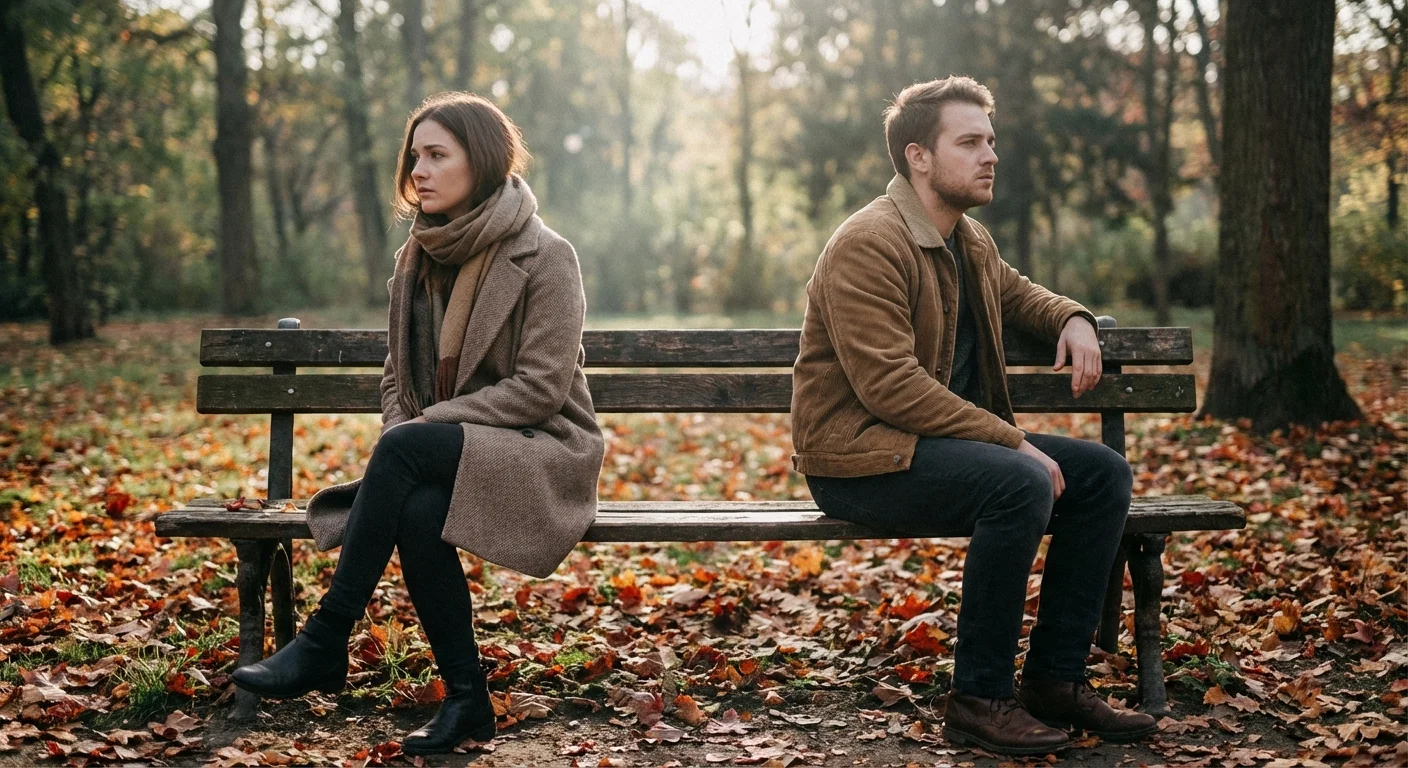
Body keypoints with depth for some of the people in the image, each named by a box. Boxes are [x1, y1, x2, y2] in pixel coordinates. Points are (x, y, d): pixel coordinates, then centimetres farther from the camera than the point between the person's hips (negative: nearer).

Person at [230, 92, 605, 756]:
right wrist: (400, 435, -6)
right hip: (439, 460, 5)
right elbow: (397, 375, 17)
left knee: (406, 448, -33)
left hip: (539, 456, -5)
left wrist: (424, 426, -18)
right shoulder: (417, 258, 11)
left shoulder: (544, 257, -8)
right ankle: (464, 699, -19)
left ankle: (325, 642, -26)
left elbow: (542, 386, -14)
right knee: (416, 509, -32)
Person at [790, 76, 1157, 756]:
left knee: (1103, 473, -2)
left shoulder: (971, 241, 13)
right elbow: (890, 386, -26)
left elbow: (1016, 292, 36)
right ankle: (980, 699, -19)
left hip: (947, 439, 10)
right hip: (860, 458, -9)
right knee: (1022, 484, -31)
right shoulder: (869, 245, -17)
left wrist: (1073, 320, 12)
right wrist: (1012, 443, -26)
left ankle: (1055, 679, 2)